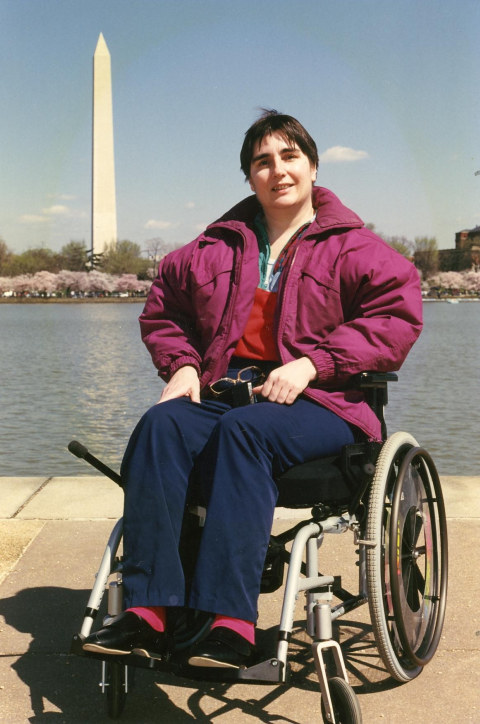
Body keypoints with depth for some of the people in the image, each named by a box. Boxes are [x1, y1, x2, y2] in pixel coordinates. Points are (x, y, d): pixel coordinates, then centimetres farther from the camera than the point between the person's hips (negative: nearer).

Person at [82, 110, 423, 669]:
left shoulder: (351, 246, 8)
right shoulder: (215, 249, 21)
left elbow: (398, 314, -5)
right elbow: (162, 309, 30)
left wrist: (312, 361, -16)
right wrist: (181, 364, 9)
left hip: (317, 405, -4)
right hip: (224, 394, 4)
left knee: (243, 430, -37)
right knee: (160, 425, -29)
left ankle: (230, 624, -40)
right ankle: (147, 612, -34)